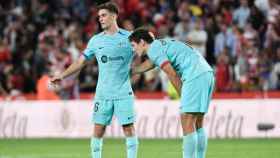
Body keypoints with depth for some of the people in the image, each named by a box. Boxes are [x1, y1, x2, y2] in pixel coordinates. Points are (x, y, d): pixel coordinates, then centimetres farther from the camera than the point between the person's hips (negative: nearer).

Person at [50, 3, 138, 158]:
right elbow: (81, 62, 11)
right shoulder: (96, 40, 8)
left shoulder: (129, 37, 0)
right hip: (102, 93, 2)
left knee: (129, 129, -5)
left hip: (123, 93, -2)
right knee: (98, 130, 1)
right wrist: (62, 75, 2)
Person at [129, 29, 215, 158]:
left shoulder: (154, 49, -2)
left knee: (187, 122, -10)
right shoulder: (160, 45, 27)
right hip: (207, 74, 9)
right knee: (197, 123, 12)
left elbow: (173, 75, -8)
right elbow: (147, 65, 44)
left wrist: (183, 96, 1)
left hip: (195, 76, -9)